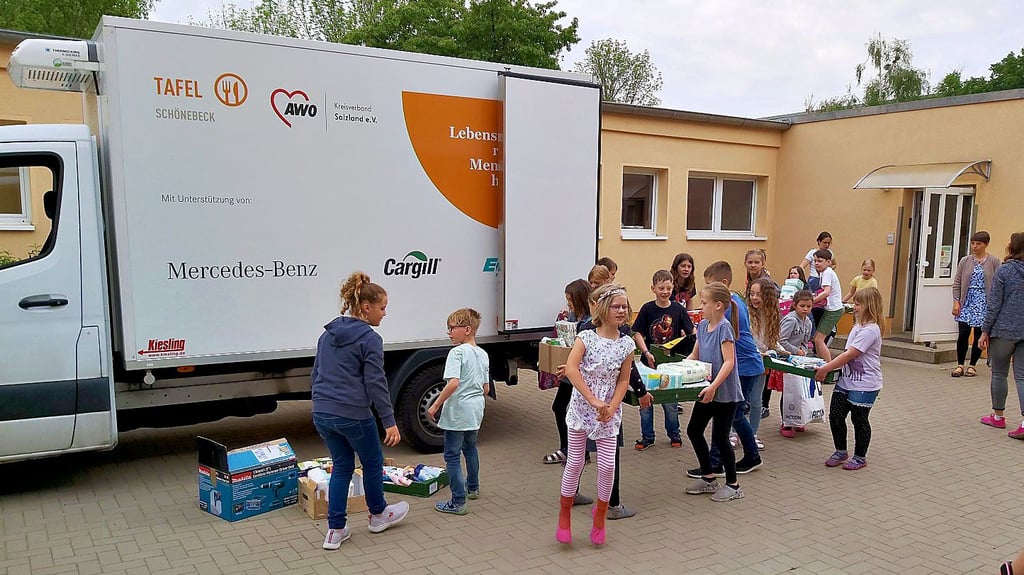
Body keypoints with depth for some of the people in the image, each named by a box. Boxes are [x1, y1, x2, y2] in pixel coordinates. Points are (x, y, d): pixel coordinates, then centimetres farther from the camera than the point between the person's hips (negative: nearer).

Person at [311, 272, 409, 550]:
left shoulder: (328, 334, 10)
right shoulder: (369, 339, -13)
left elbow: (316, 374, 17)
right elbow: (376, 384, -15)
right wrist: (390, 421, -10)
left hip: (322, 414, 7)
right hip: (353, 415, -7)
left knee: (342, 466, 18)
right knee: (372, 463, 17)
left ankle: (335, 530, 19)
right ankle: (378, 515, 36)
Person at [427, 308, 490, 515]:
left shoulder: (457, 352, -16)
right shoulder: (483, 354, 8)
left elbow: (453, 383, -26)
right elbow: (486, 389, 11)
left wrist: (436, 405, -18)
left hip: (457, 412, -8)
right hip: (476, 411, 8)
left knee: (452, 455, -1)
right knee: (470, 447, 27)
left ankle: (458, 502, 1)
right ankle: (473, 487, 43)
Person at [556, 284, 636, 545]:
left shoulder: (627, 344, -1)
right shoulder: (586, 337, -11)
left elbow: (623, 380, 3)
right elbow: (571, 369, -21)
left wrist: (612, 407, -11)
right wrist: (593, 400, -25)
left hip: (609, 412, 3)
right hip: (581, 407, -2)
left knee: (607, 465, 2)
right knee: (575, 461, 5)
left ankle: (600, 513, 25)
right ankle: (565, 512, 25)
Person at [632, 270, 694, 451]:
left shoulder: (678, 309, -3)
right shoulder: (647, 309, -5)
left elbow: (691, 334, -1)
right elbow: (638, 334, -6)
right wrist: (647, 353, -17)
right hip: (649, 361, 0)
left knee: (670, 401, 10)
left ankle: (674, 434, 30)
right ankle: (647, 436, 22)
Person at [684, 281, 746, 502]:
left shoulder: (724, 327, -18)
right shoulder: (703, 325, 5)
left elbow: (729, 362, -24)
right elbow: (695, 355, 15)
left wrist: (714, 386, -33)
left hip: (725, 393, -8)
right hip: (707, 391, 8)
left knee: (719, 437, 0)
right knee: (693, 430, 12)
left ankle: (732, 485, 17)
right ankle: (708, 477, 27)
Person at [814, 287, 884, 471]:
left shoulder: (870, 330, -19)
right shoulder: (858, 327, 11)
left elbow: (850, 354, -24)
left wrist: (826, 369, -24)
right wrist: (829, 367, 9)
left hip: (864, 385, -8)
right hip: (847, 380, 8)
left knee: (859, 419, 6)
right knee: (835, 415, 7)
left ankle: (860, 457, 23)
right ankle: (840, 451, 25)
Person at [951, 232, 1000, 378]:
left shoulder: (994, 261, 0)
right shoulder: (965, 261, 6)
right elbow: (957, 282, 7)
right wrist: (956, 301, -1)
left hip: (984, 302, -1)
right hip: (967, 301, 1)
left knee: (979, 335, 3)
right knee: (963, 333, -4)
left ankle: (972, 365, 16)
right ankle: (960, 365, 8)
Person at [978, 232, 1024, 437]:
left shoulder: (1004, 271, -9)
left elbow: (994, 304, -11)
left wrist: (985, 330, -5)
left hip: (1004, 330, -4)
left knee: (999, 374, 10)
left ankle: (998, 416, 22)